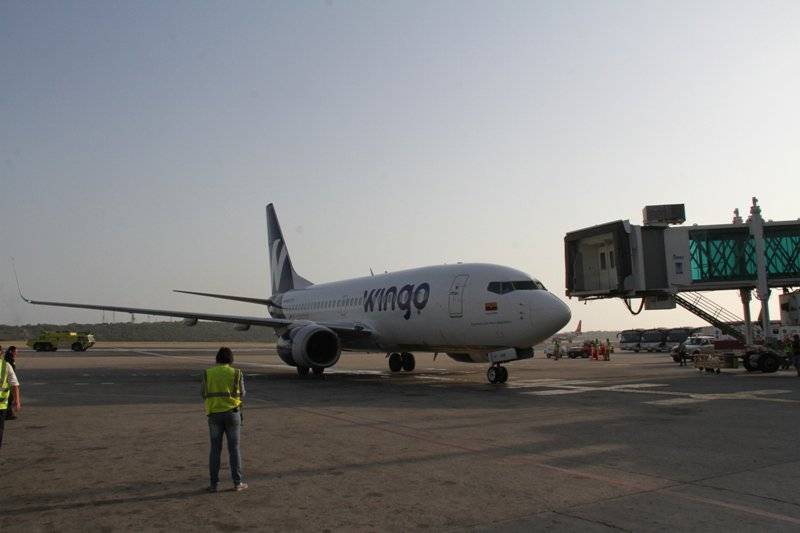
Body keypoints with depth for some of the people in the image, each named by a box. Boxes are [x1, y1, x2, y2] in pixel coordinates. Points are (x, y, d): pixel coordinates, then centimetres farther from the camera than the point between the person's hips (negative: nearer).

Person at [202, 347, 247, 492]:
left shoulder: (208, 373, 1)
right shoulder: (236, 373, -4)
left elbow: (205, 394, 5)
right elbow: (241, 393, 4)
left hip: (214, 414, 1)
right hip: (232, 413, -1)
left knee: (215, 449, 9)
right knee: (234, 448, 5)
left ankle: (214, 483, 10)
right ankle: (237, 483, 8)